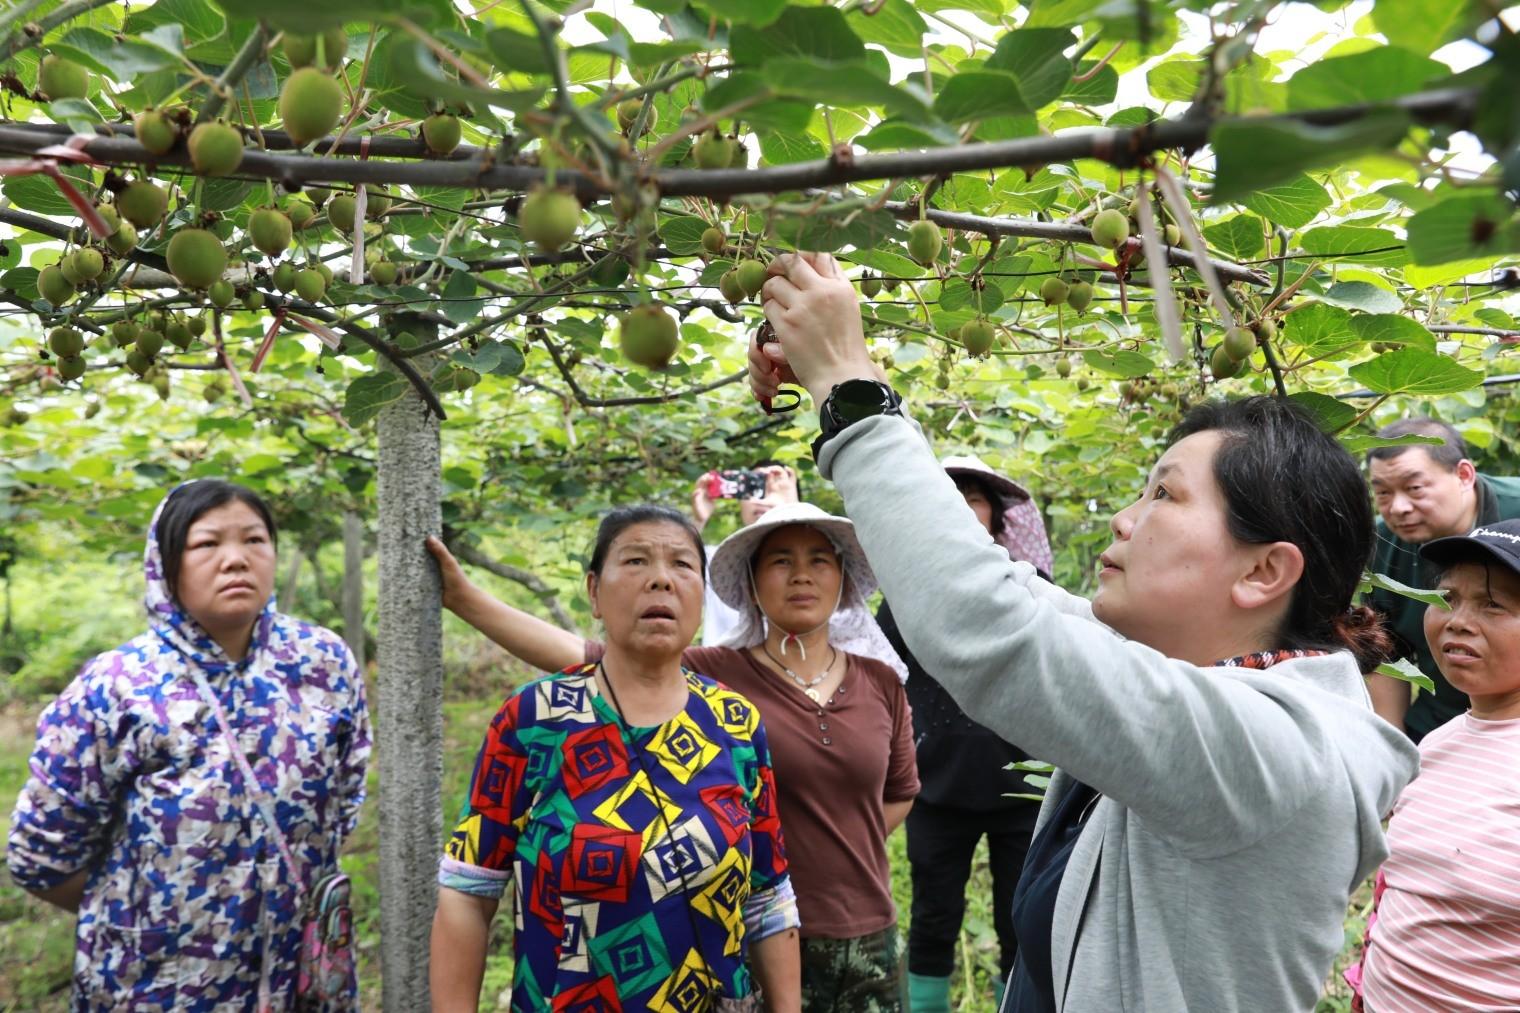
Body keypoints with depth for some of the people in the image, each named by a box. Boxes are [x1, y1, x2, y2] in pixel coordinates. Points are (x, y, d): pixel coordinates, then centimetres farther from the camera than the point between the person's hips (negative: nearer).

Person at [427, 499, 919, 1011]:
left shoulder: (880, 682, 0)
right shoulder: (712, 675, -11)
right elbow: (588, 659, -22)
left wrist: (841, 847, 0)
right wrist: (465, 596, -27)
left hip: (868, 944, 4)